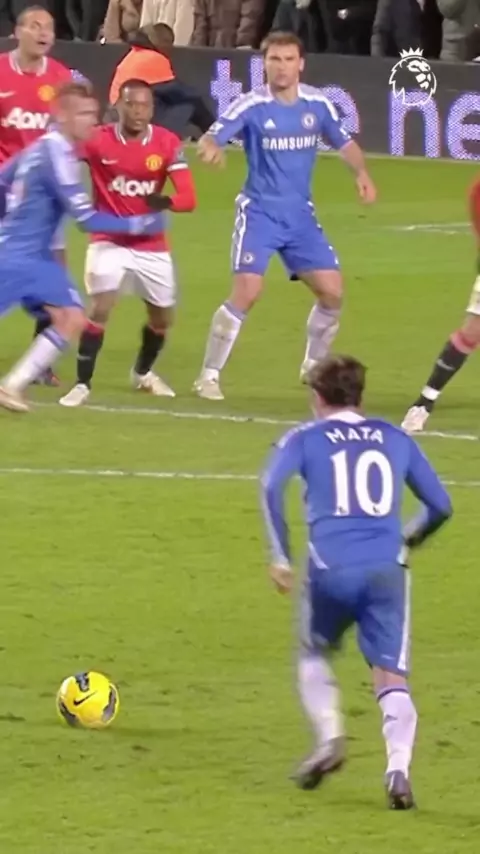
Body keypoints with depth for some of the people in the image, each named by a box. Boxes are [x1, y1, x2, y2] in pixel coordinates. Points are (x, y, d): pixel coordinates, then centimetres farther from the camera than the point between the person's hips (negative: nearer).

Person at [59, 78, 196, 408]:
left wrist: (166, 202, -38)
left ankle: (143, 372, 43)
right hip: (109, 241, -3)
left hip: (152, 245, 3)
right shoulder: (98, 140, -14)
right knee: (100, 309, -20)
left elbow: (189, 197, -16)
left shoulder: (167, 143, -10)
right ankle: (83, 384, -11)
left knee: (163, 318, 15)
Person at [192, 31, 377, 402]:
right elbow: (210, 138, -19)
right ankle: (210, 375, -6)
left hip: (300, 214, 4)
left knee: (332, 291, 0)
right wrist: (211, 147, -44)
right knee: (247, 292, -18)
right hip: (259, 213, -4)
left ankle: (314, 365, 25)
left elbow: (344, 142, 13)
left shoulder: (317, 103, 0)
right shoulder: (252, 105, -12)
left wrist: (361, 173, -6)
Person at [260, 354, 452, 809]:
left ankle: (329, 737, 4)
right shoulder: (396, 439, 19)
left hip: (331, 570, -1)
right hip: (387, 571, 1)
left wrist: (280, 557, -5)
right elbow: (440, 506, 21)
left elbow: (272, 485, -7)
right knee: (391, 675, -3)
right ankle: (398, 768, -23)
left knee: (314, 656, 25)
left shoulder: (305, 439, 12)